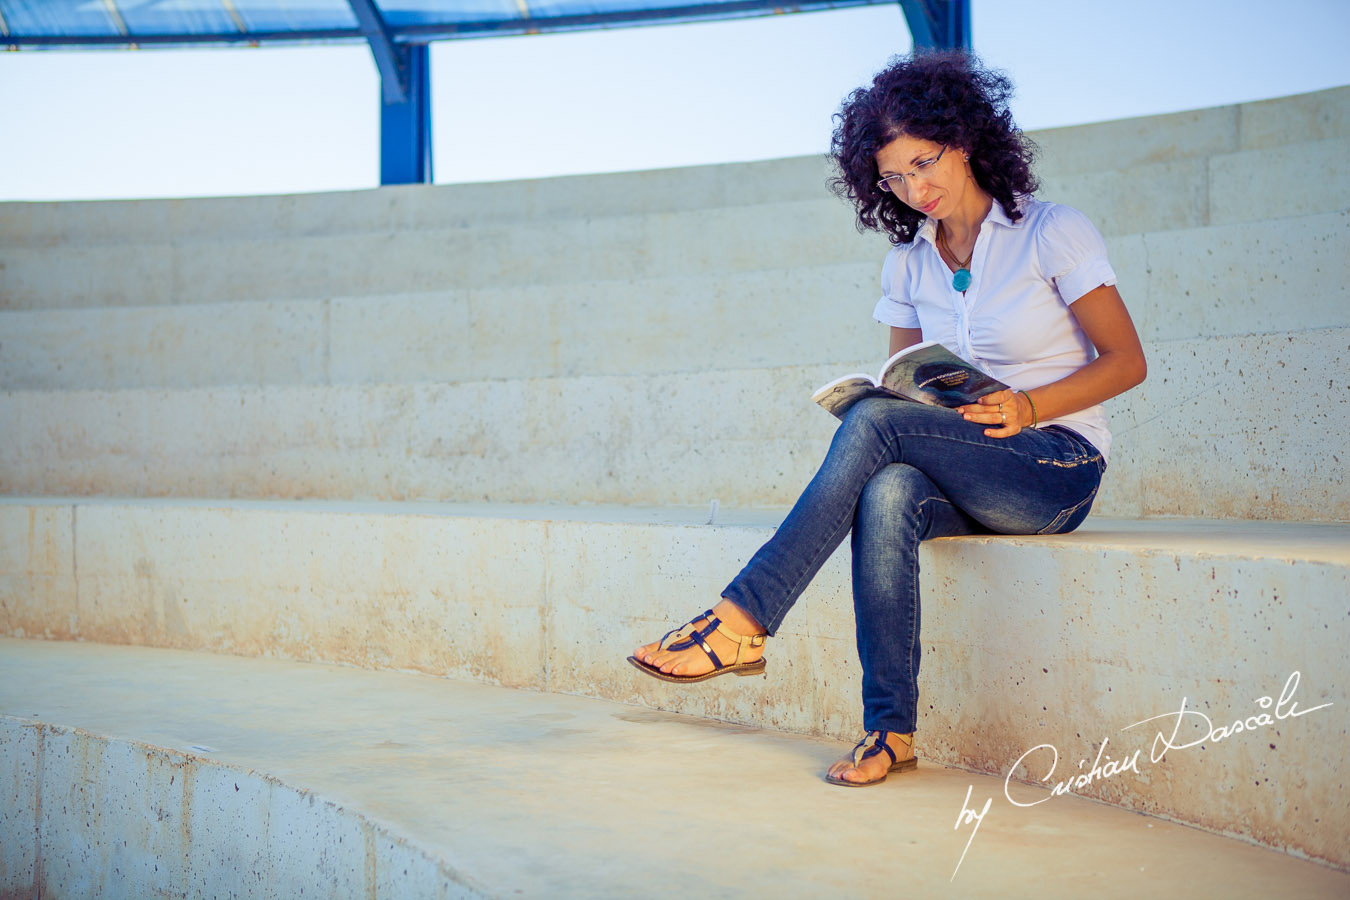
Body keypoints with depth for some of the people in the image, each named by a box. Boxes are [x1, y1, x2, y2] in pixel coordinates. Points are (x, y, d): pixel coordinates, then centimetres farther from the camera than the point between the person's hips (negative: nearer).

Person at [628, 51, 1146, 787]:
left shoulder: (1054, 232, -3)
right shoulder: (908, 262, 11)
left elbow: (1125, 361, -5)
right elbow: (905, 385, 15)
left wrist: (1026, 407, -20)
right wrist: (875, 398, -9)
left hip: (1059, 466, -4)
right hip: (961, 476, 4)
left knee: (876, 422, -30)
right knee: (889, 494, -34)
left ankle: (743, 620, -32)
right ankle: (890, 727, -32)